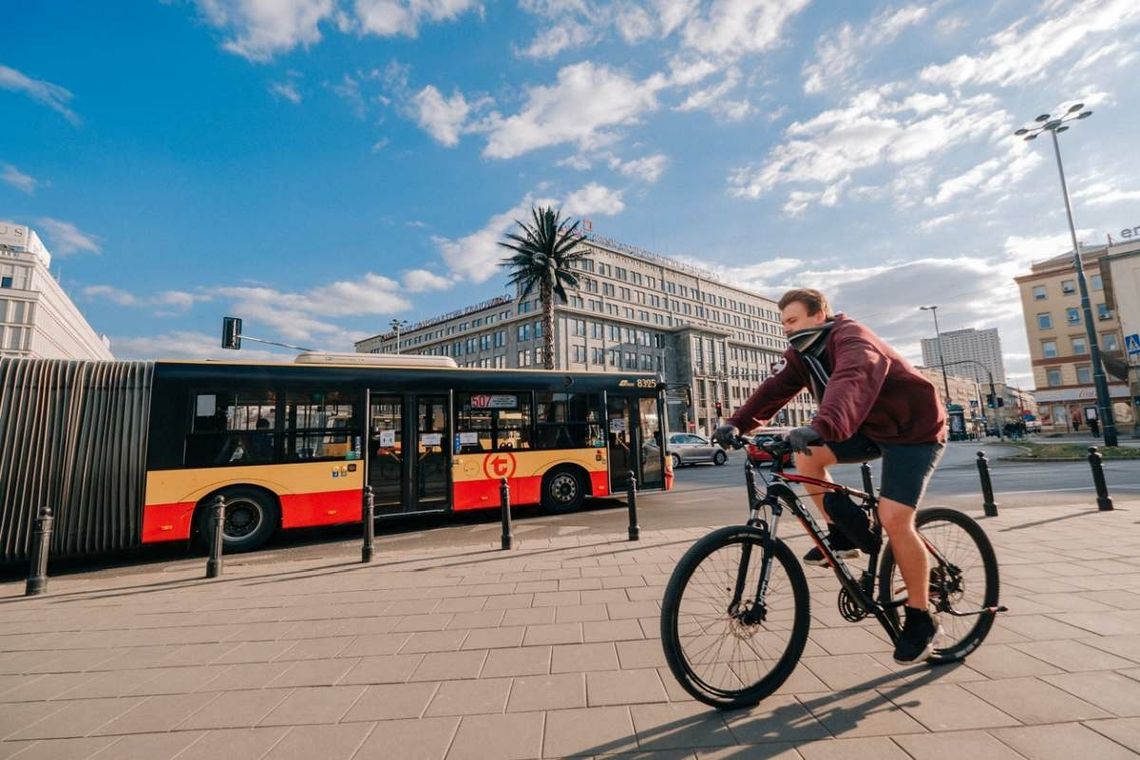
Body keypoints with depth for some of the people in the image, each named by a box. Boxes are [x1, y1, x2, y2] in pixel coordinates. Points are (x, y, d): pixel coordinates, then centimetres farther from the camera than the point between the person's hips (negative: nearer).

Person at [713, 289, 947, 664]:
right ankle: (846, 534, 5)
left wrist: (820, 427, -65)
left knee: (893, 519, -15)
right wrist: (738, 423, -30)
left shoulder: (850, 337, -26)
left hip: (914, 428, -7)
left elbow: (852, 381, -47)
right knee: (807, 456, -14)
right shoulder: (802, 352, -2)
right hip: (870, 427, 7)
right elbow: (774, 388, -15)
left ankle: (921, 618, 6)